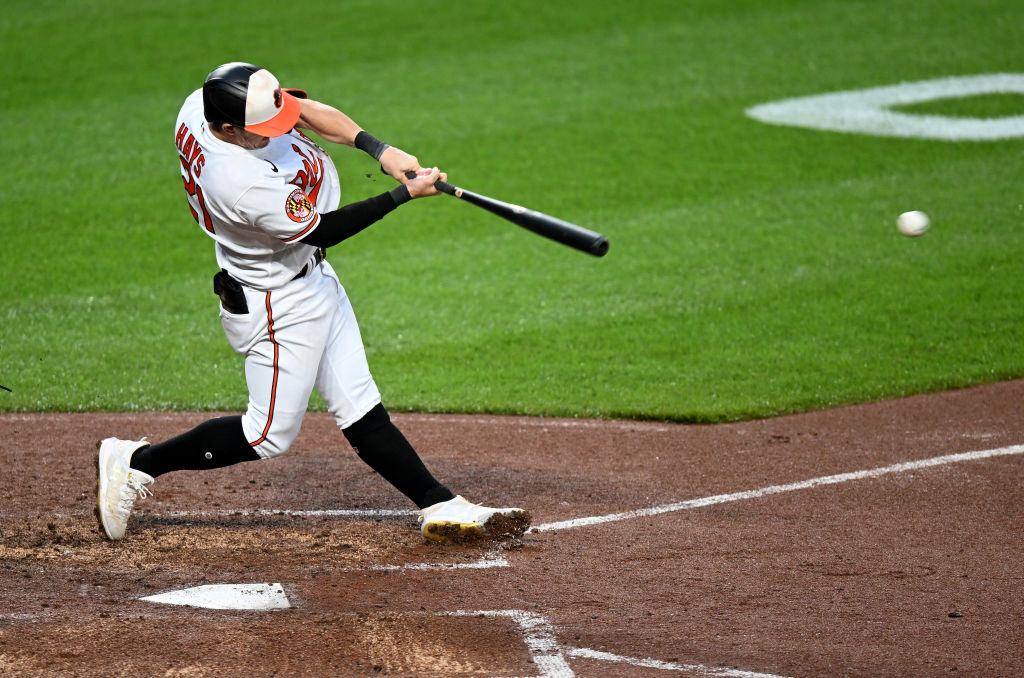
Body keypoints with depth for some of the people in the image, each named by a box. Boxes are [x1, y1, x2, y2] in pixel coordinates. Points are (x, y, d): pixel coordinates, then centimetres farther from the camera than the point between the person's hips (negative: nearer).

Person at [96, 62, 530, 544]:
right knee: (270, 436, 4)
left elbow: (306, 110, -2)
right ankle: (133, 464, 15)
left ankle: (441, 508, 13)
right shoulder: (241, 184, -37)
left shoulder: (201, 104, -13)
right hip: (276, 303, -9)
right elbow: (320, 231, -23)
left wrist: (379, 149, -14)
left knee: (360, 409, 11)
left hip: (313, 282, 9)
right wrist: (405, 194, -19)